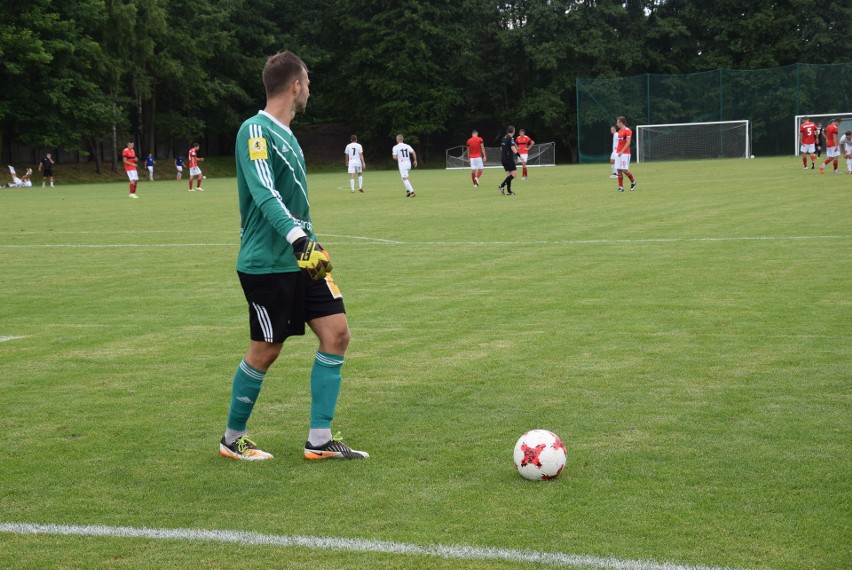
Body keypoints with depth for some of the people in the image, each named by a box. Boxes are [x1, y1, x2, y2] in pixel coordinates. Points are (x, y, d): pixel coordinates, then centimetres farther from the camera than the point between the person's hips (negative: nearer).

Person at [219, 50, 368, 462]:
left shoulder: (284, 133, 15)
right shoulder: (256, 131, -14)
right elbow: (264, 194, -27)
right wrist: (299, 238, -38)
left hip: (301, 258, 9)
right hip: (266, 262, -9)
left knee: (336, 333, 0)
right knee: (265, 351, 0)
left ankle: (320, 440, 6)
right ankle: (232, 439, 20)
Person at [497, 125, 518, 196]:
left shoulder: (504, 138, 12)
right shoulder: (511, 138, -13)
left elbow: (501, 149, 21)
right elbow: (514, 150, -20)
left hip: (503, 158, 9)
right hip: (509, 158, -9)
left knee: (509, 174, 12)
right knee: (514, 173, -7)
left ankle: (509, 191, 10)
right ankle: (502, 186, -16)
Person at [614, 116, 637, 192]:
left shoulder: (627, 131, -10)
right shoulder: (620, 131, 16)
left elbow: (628, 143, -17)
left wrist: (622, 151, -23)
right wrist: (617, 149, 12)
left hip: (625, 153, -8)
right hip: (618, 153, 8)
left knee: (625, 170, -9)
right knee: (619, 170, 3)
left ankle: (633, 182, 14)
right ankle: (621, 187, 4)